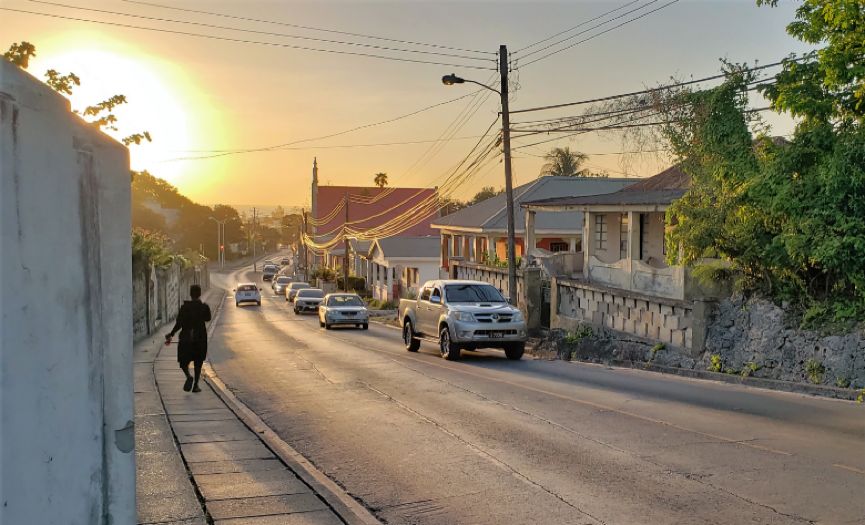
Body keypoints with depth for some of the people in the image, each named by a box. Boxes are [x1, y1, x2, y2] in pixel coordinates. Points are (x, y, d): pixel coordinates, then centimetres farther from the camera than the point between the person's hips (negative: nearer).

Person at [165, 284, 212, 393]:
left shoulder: (184, 307, -7)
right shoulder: (204, 307, -6)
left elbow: (179, 324, -11)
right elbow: (207, 318, 13)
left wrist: (171, 334, -1)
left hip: (186, 338, -1)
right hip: (200, 338, 1)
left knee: (183, 361, 9)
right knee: (198, 362, 14)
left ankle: (189, 376, -20)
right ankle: (195, 385, 10)